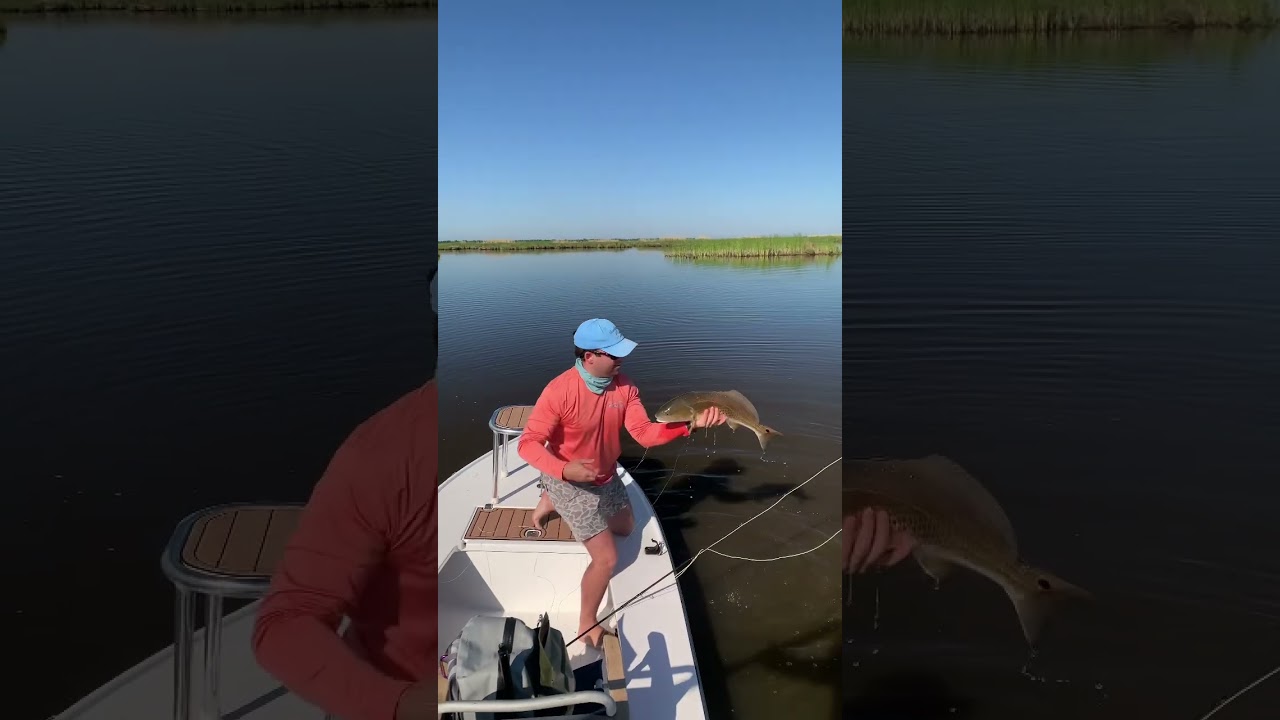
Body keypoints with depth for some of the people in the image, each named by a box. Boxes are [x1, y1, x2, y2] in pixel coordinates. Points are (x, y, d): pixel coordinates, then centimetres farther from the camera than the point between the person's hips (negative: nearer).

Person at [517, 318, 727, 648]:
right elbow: (528, 443, -29)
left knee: (626, 528, 31)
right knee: (607, 558, -9)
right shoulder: (559, 391, -32)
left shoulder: (624, 387, -14)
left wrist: (690, 424, -33)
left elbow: (644, 433, -18)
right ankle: (587, 624, 18)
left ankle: (550, 504, 44)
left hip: (606, 477, 7)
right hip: (569, 483, -7)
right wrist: (564, 470, -45)